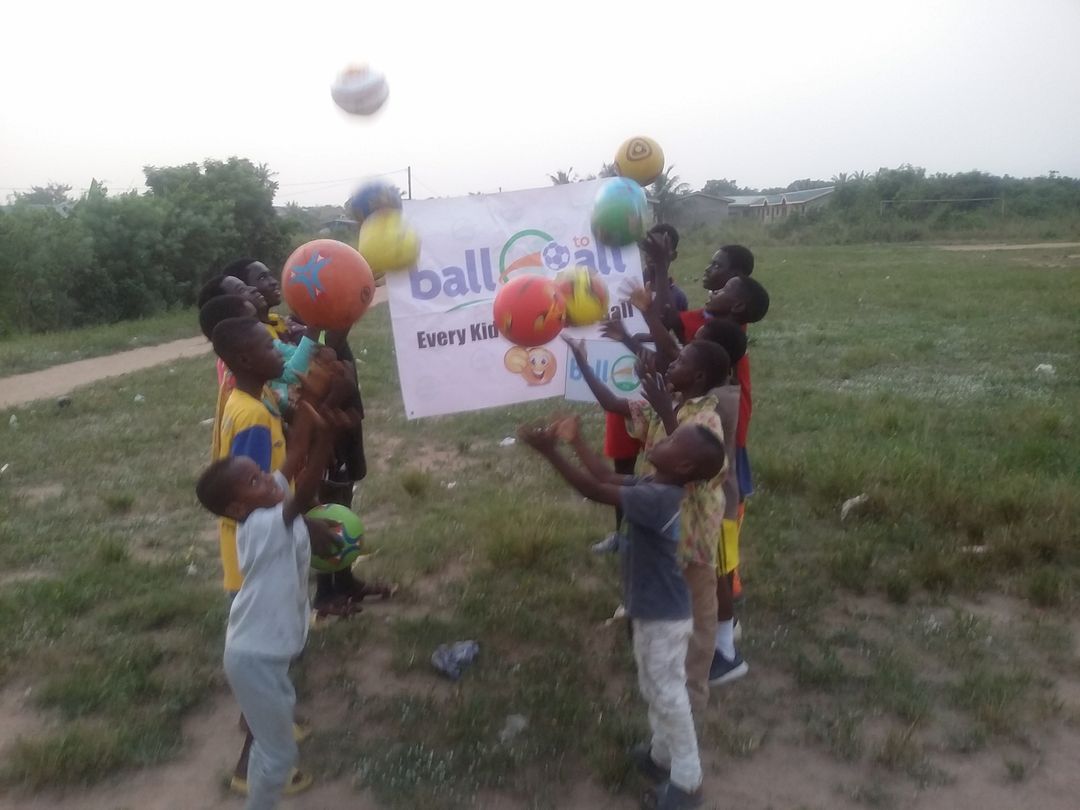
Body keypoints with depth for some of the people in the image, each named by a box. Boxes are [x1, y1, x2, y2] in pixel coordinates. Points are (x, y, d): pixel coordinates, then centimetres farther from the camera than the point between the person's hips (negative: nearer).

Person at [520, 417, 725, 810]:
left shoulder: (658, 498, -31)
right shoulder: (656, 486, -2)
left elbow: (597, 491, -34)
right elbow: (611, 478, 10)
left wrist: (550, 452, -35)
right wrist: (576, 442, 10)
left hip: (663, 615, -9)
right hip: (654, 609, 9)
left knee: (667, 693, 7)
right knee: (655, 688, 25)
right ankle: (663, 754, 46)